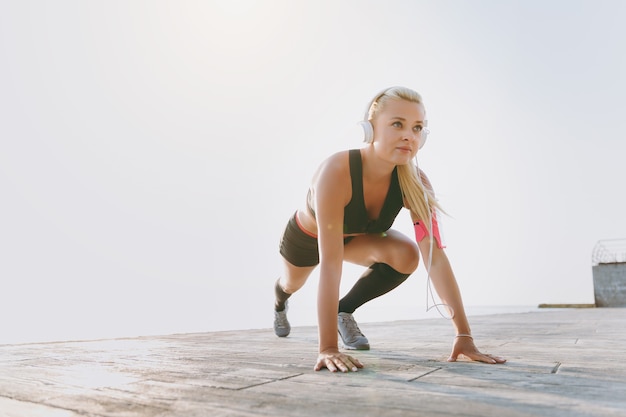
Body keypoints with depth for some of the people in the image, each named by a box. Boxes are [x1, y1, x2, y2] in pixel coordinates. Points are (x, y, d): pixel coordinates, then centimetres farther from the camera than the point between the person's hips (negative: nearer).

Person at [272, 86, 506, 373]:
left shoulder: (415, 183, -31)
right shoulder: (335, 172, -45)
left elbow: (435, 256, -32)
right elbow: (330, 263, -48)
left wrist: (464, 334, -36)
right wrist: (327, 347, -48)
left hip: (355, 237, 2)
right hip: (305, 237, -2)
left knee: (406, 255, -28)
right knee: (292, 284, 27)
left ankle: (345, 311, -1)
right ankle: (279, 304, 69)